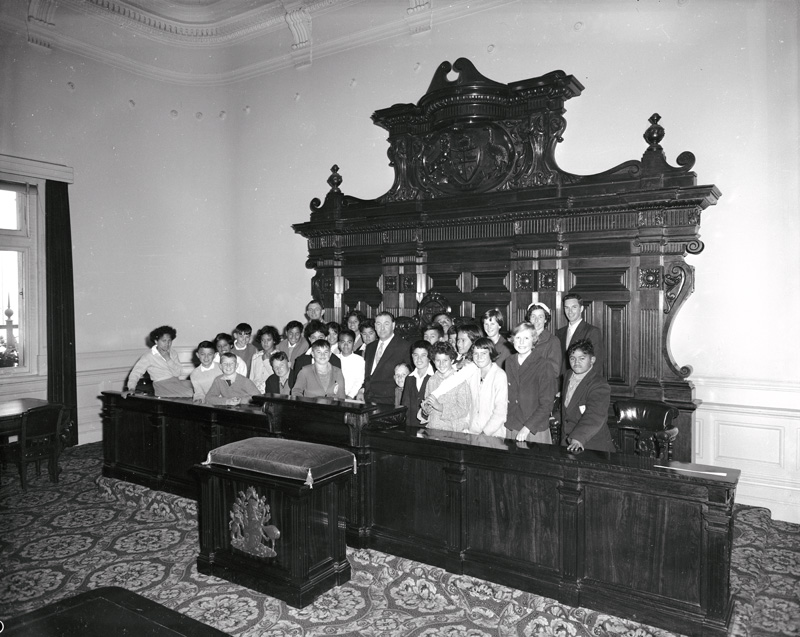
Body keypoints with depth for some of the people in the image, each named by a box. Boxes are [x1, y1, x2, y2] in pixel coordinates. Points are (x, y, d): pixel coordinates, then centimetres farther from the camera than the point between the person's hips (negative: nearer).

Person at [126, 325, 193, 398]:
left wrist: (168, 359, -6)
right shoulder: (148, 356, 2)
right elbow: (136, 373, -2)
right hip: (162, 385, -6)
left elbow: (177, 373, 4)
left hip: (177, 382, 6)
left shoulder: (173, 354, 15)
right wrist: (131, 388, -16)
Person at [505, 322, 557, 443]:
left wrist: (527, 428, -16)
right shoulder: (508, 362, 6)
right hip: (510, 429, 4)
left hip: (535, 432, -4)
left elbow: (546, 404, -10)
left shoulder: (543, 365, -9)